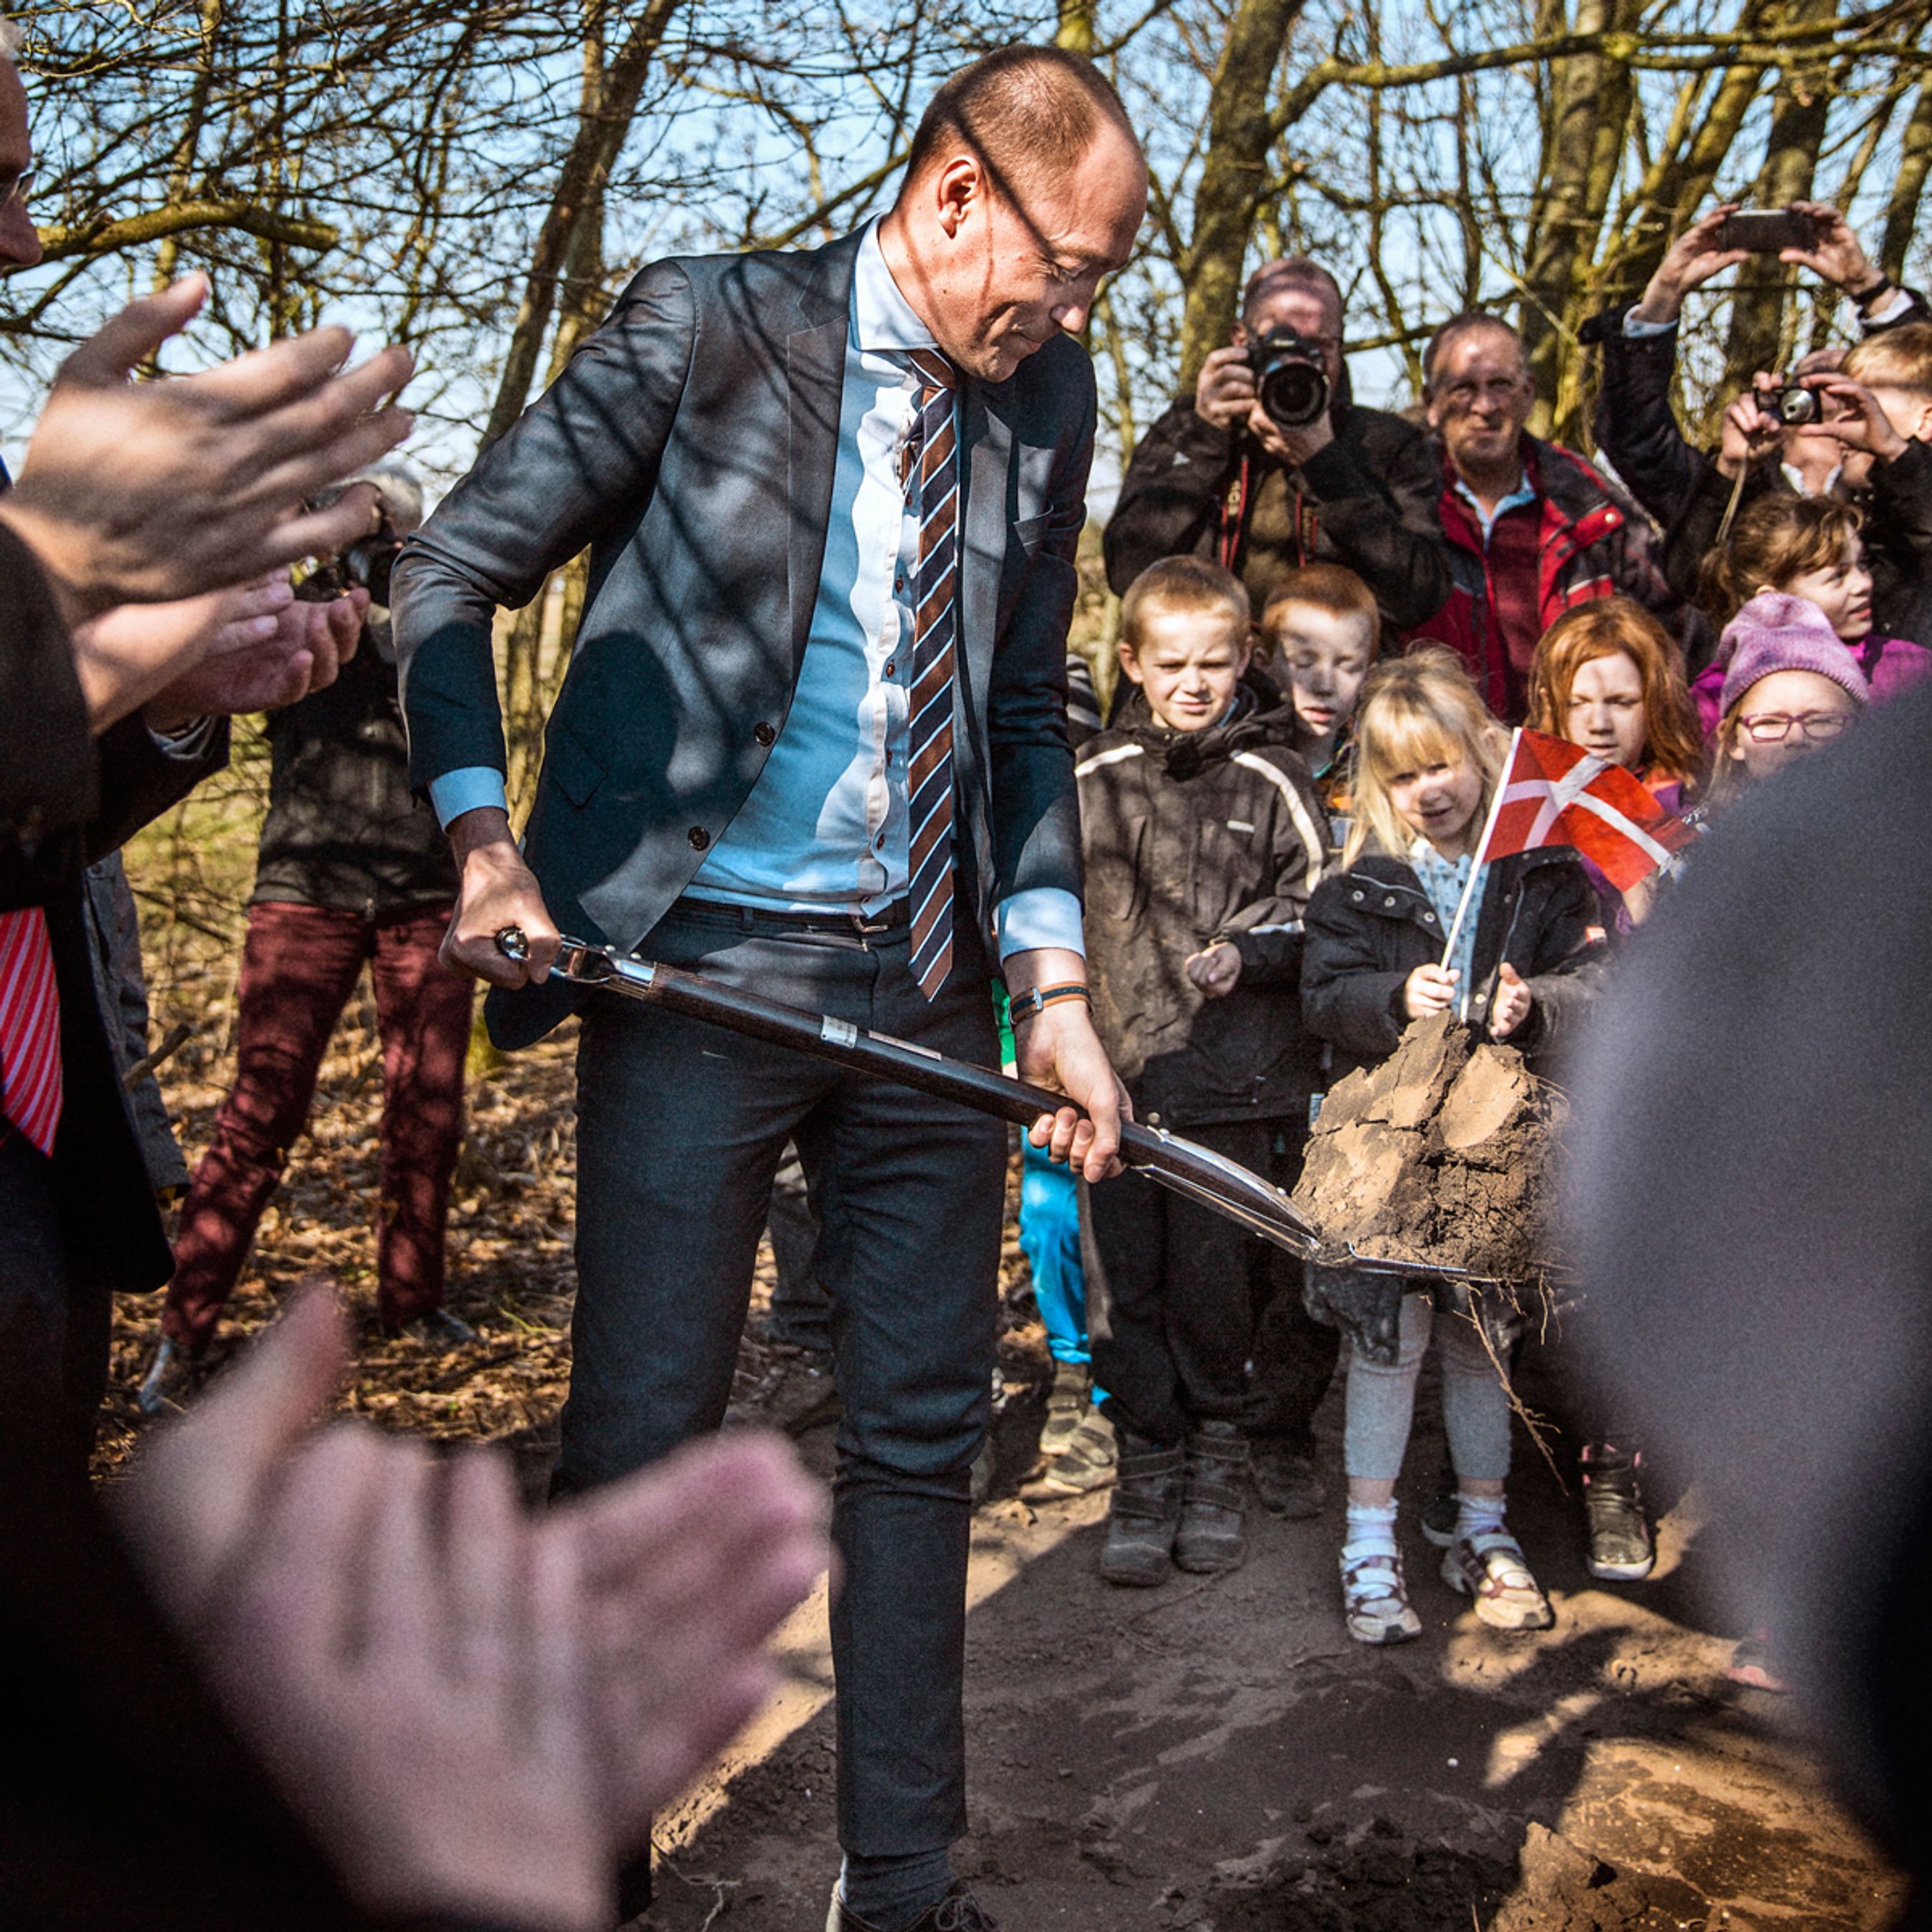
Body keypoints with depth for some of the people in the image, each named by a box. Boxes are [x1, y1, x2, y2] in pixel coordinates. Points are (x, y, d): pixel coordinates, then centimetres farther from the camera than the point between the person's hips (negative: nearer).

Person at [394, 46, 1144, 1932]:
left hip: (931, 982, 5)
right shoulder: (705, 324, -5)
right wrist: (482, 837, -14)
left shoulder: (1045, 397, 9)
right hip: (703, 963, -5)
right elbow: (452, 572, -1)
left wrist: (1051, 978, 6)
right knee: (643, 1432, 1)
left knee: (921, 1433, 11)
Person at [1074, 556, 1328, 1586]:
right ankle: (1147, 1464, 17)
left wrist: (1249, 951, -10)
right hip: (1112, 1066, 2)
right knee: (1119, 1278, 3)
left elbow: (1315, 902, 7)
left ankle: (1218, 1452, 23)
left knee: (1210, 1276, 2)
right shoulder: (1091, 780, 9)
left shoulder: (1271, 780, 4)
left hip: (1228, 1073, -2)